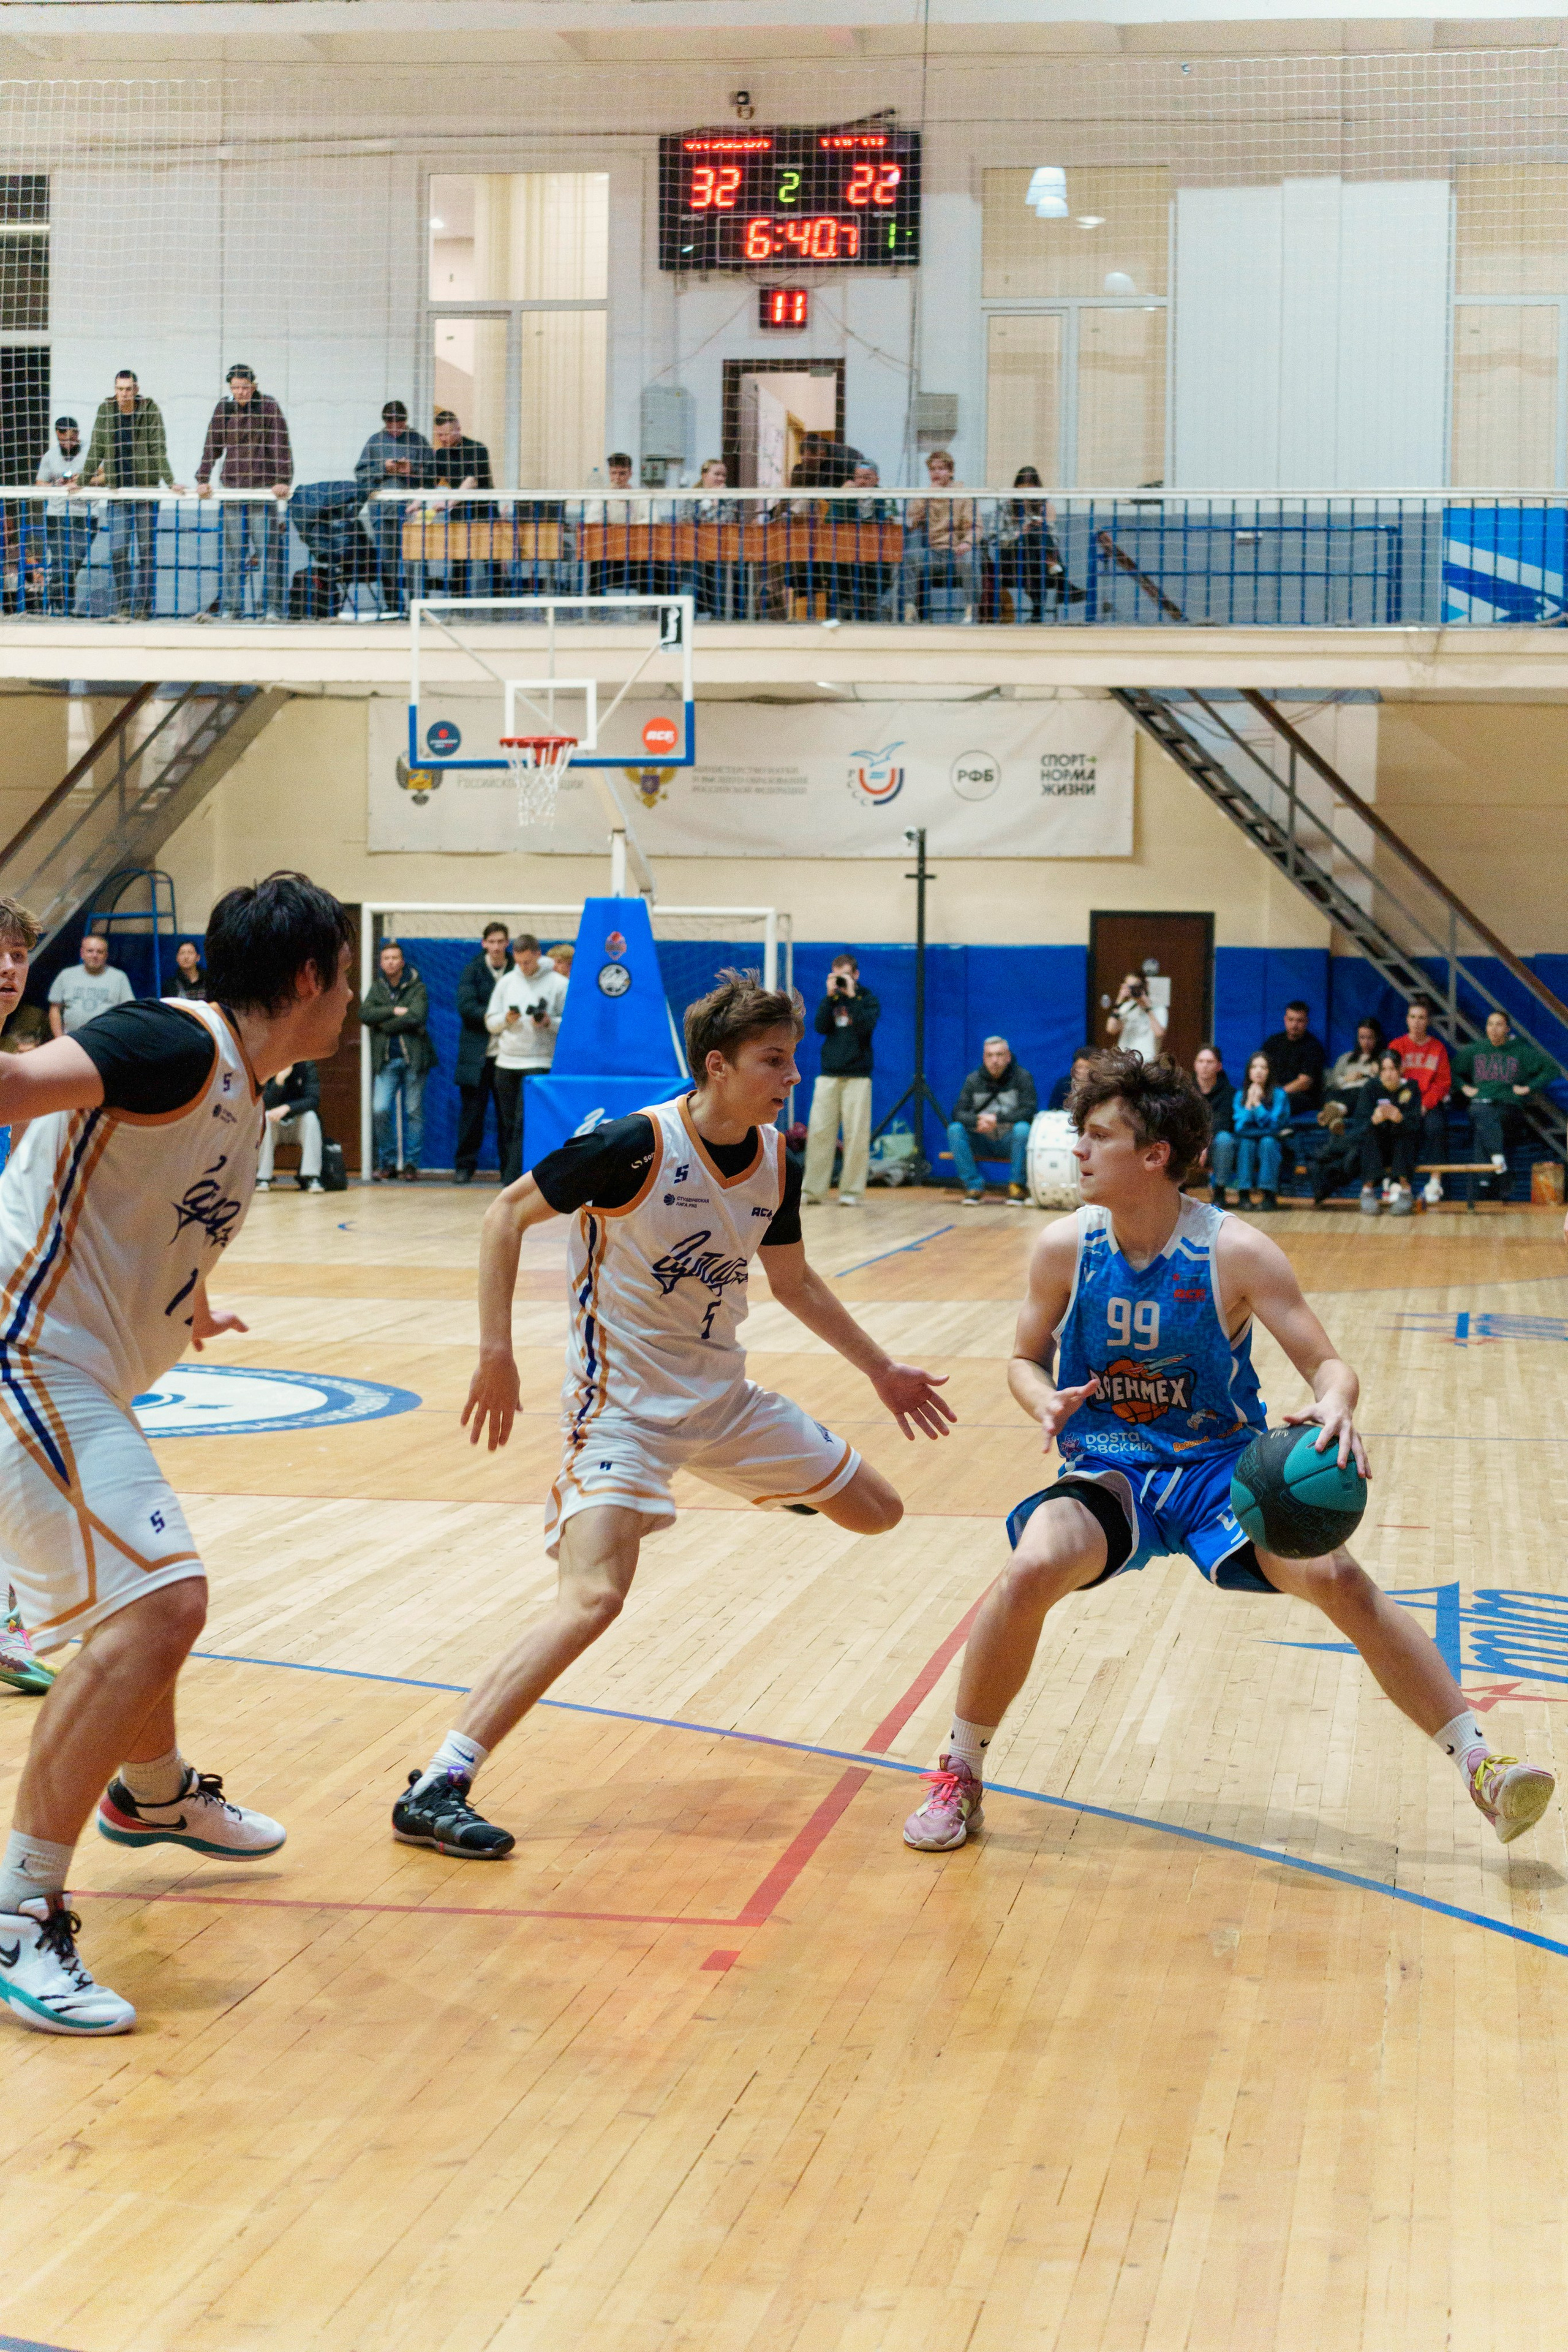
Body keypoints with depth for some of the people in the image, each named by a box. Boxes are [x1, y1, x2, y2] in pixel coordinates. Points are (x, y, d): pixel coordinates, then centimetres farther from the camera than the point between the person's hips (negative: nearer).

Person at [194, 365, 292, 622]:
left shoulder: (269, 407, -1)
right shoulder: (224, 409, 8)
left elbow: (281, 446, -5)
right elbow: (213, 446, 10)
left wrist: (283, 480, -14)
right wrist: (203, 480, 2)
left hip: (264, 486, -3)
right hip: (233, 487, 3)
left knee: (268, 549, -6)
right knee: (233, 550, 3)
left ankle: (272, 608, -4)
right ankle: (231, 608, 5)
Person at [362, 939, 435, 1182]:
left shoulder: (417, 988, 1)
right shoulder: (377, 987, 12)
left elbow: (416, 1017, -16)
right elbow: (365, 1014, -4)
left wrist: (383, 1024, -10)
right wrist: (394, 1011, -15)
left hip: (413, 1057, -2)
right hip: (386, 1059, 2)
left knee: (414, 1111, 1)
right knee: (380, 1110, -9)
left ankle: (411, 1164, 9)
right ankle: (387, 1163, 4)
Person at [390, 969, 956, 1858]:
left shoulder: (776, 1160, -1)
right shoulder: (636, 1146, -21)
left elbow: (793, 1280, 16)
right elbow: (507, 1215, -13)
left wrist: (883, 1370, 20)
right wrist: (497, 1354, -18)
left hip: (723, 1395, 7)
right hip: (623, 1404, -7)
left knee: (877, 1512, 14)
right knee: (595, 1598, -27)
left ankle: (780, 1481, 52)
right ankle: (437, 1788, -23)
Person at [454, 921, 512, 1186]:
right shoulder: (472, 970, 2)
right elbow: (466, 1007, -8)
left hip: (507, 1053, 0)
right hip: (477, 1053, 0)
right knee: (471, 1111, 3)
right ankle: (464, 1166, 10)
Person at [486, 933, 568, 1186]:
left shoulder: (559, 984, -1)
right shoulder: (507, 982, 11)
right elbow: (490, 1022, 13)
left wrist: (549, 1023, -18)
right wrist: (507, 1019, -8)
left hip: (538, 1063, -5)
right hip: (506, 1063, 5)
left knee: (525, 1124, -12)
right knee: (508, 1124, 7)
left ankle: (513, 1182, -15)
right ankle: (508, 1171, 14)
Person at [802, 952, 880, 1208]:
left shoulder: (867, 999, 5)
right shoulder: (831, 999, 13)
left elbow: (866, 1026, -13)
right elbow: (819, 1027, -1)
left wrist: (851, 996, -13)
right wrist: (830, 997, -7)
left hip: (857, 1077, -3)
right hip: (828, 1075, 3)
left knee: (856, 1136, -5)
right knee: (818, 1133, -3)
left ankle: (851, 1191, -1)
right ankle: (812, 1190, -1)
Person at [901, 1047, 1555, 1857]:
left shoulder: (1235, 1252, -14)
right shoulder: (1065, 1246, -7)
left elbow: (1329, 1366, -12)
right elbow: (1027, 1358, 8)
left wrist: (1336, 1403, -36)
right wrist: (1047, 1402, -17)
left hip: (1221, 1465, -1)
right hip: (1107, 1470, 1)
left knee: (1337, 1578, -22)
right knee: (1031, 1570, -28)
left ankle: (1481, 1769, -11)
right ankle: (959, 1777, -9)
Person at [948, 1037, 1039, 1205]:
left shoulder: (1021, 1076, -6)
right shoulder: (974, 1079, 1)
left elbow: (1029, 1111, -16)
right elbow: (958, 1113, -7)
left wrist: (998, 1118, -27)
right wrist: (977, 1121, -29)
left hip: (1010, 1142, -2)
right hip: (982, 1143, 2)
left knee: (1023, 1128, -34)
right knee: (955, 1129, -24)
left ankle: (1018, 1186, -21)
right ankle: (974, 1186, -17)